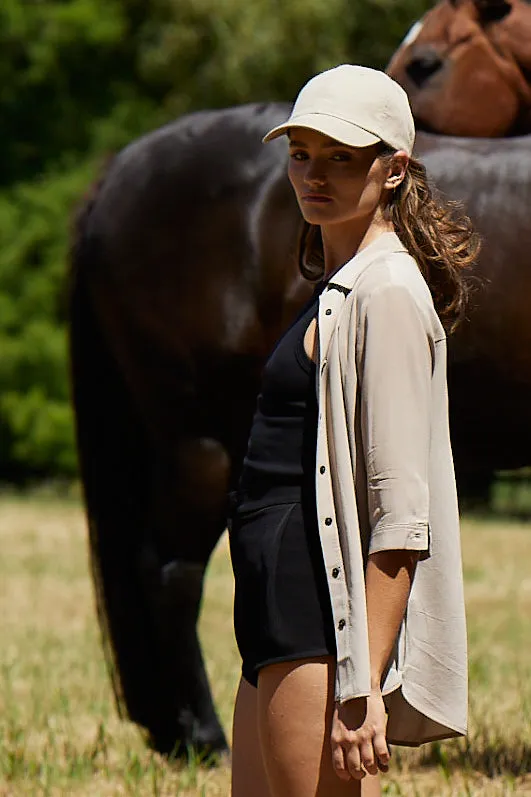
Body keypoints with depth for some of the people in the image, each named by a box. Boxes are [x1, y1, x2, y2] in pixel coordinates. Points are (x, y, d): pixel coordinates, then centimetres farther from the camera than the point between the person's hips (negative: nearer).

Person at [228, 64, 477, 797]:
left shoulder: (388, 292, -11)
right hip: (279, 627, 10)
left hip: (327, 628, -10)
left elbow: (401, 515, -18)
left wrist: (363, 687, -22)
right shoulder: (338, 291, 19)